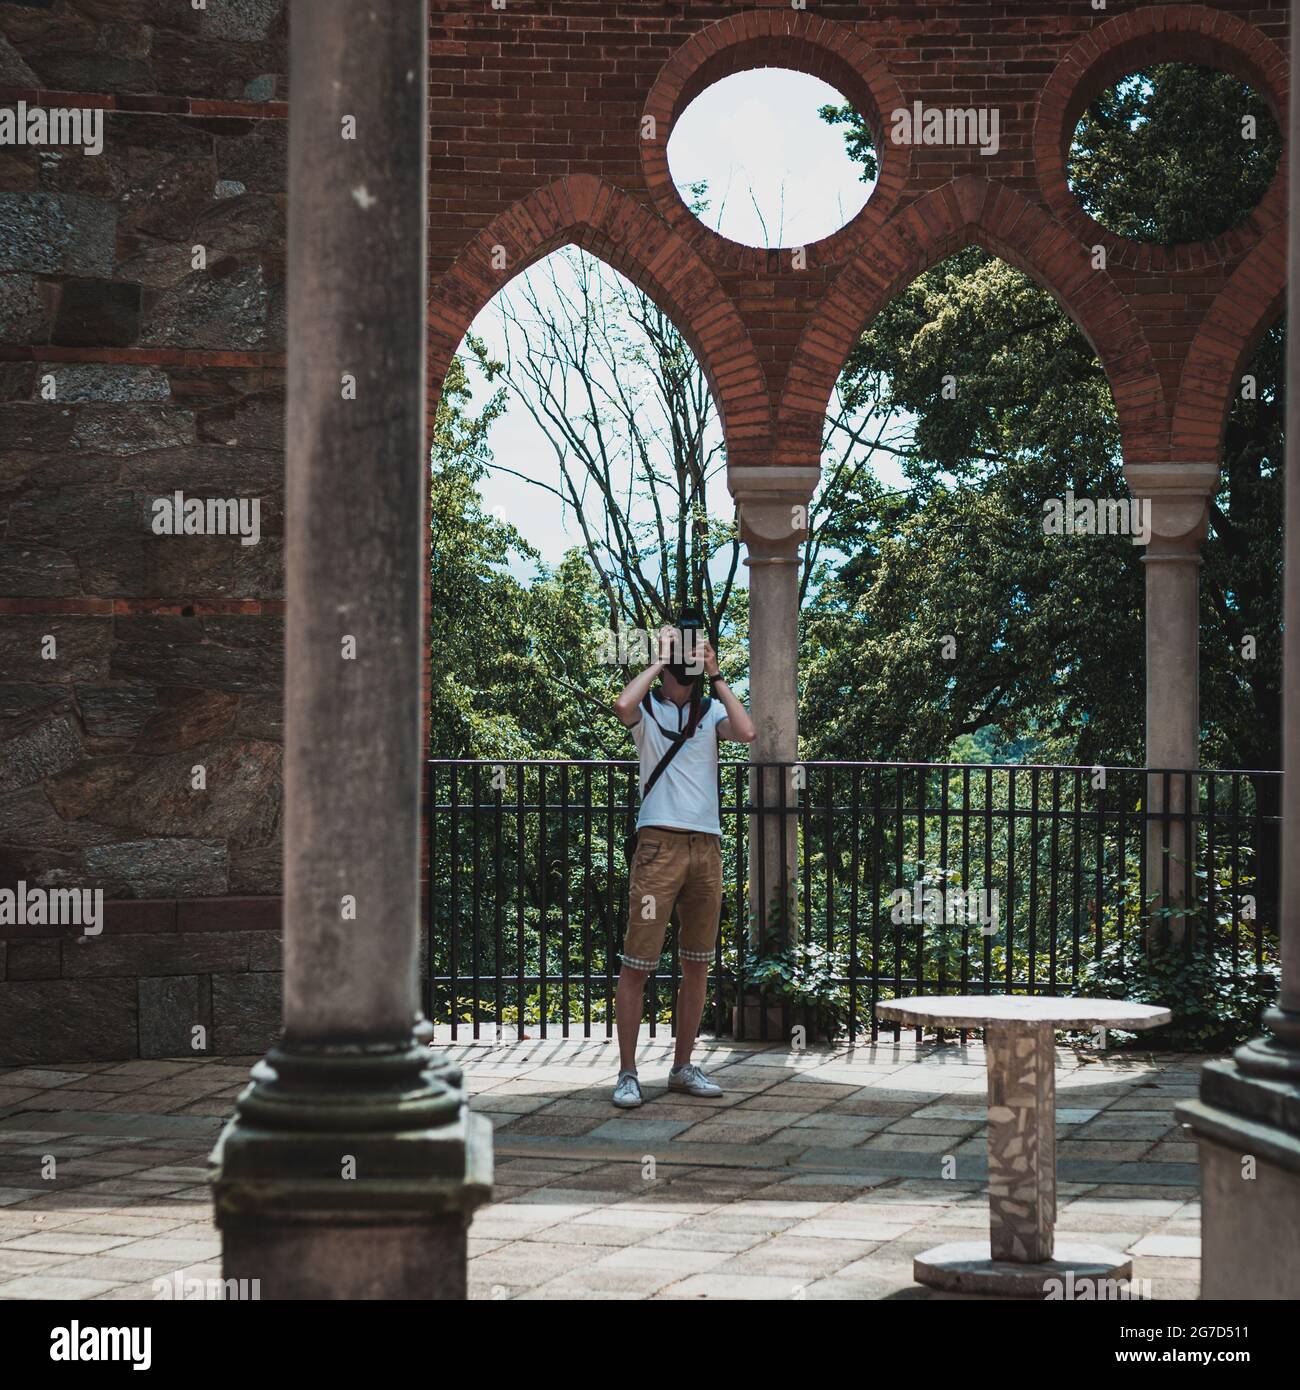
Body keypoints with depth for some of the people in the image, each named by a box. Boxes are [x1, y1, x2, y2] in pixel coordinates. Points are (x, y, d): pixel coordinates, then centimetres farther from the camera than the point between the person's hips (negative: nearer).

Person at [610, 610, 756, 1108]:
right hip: (660, 843, -4)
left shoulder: (711, 709, 12)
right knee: (637, 964, -6)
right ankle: (627, 1073, -2)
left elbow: (746, 732, -8)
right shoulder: (647, 708, 4)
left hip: (707, 846, 4)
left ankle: (682, 1067, 19)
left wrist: (716, 676, -3)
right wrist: (661, 661, -9)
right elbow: (622, 705, -21)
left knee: (697, 966, 9)